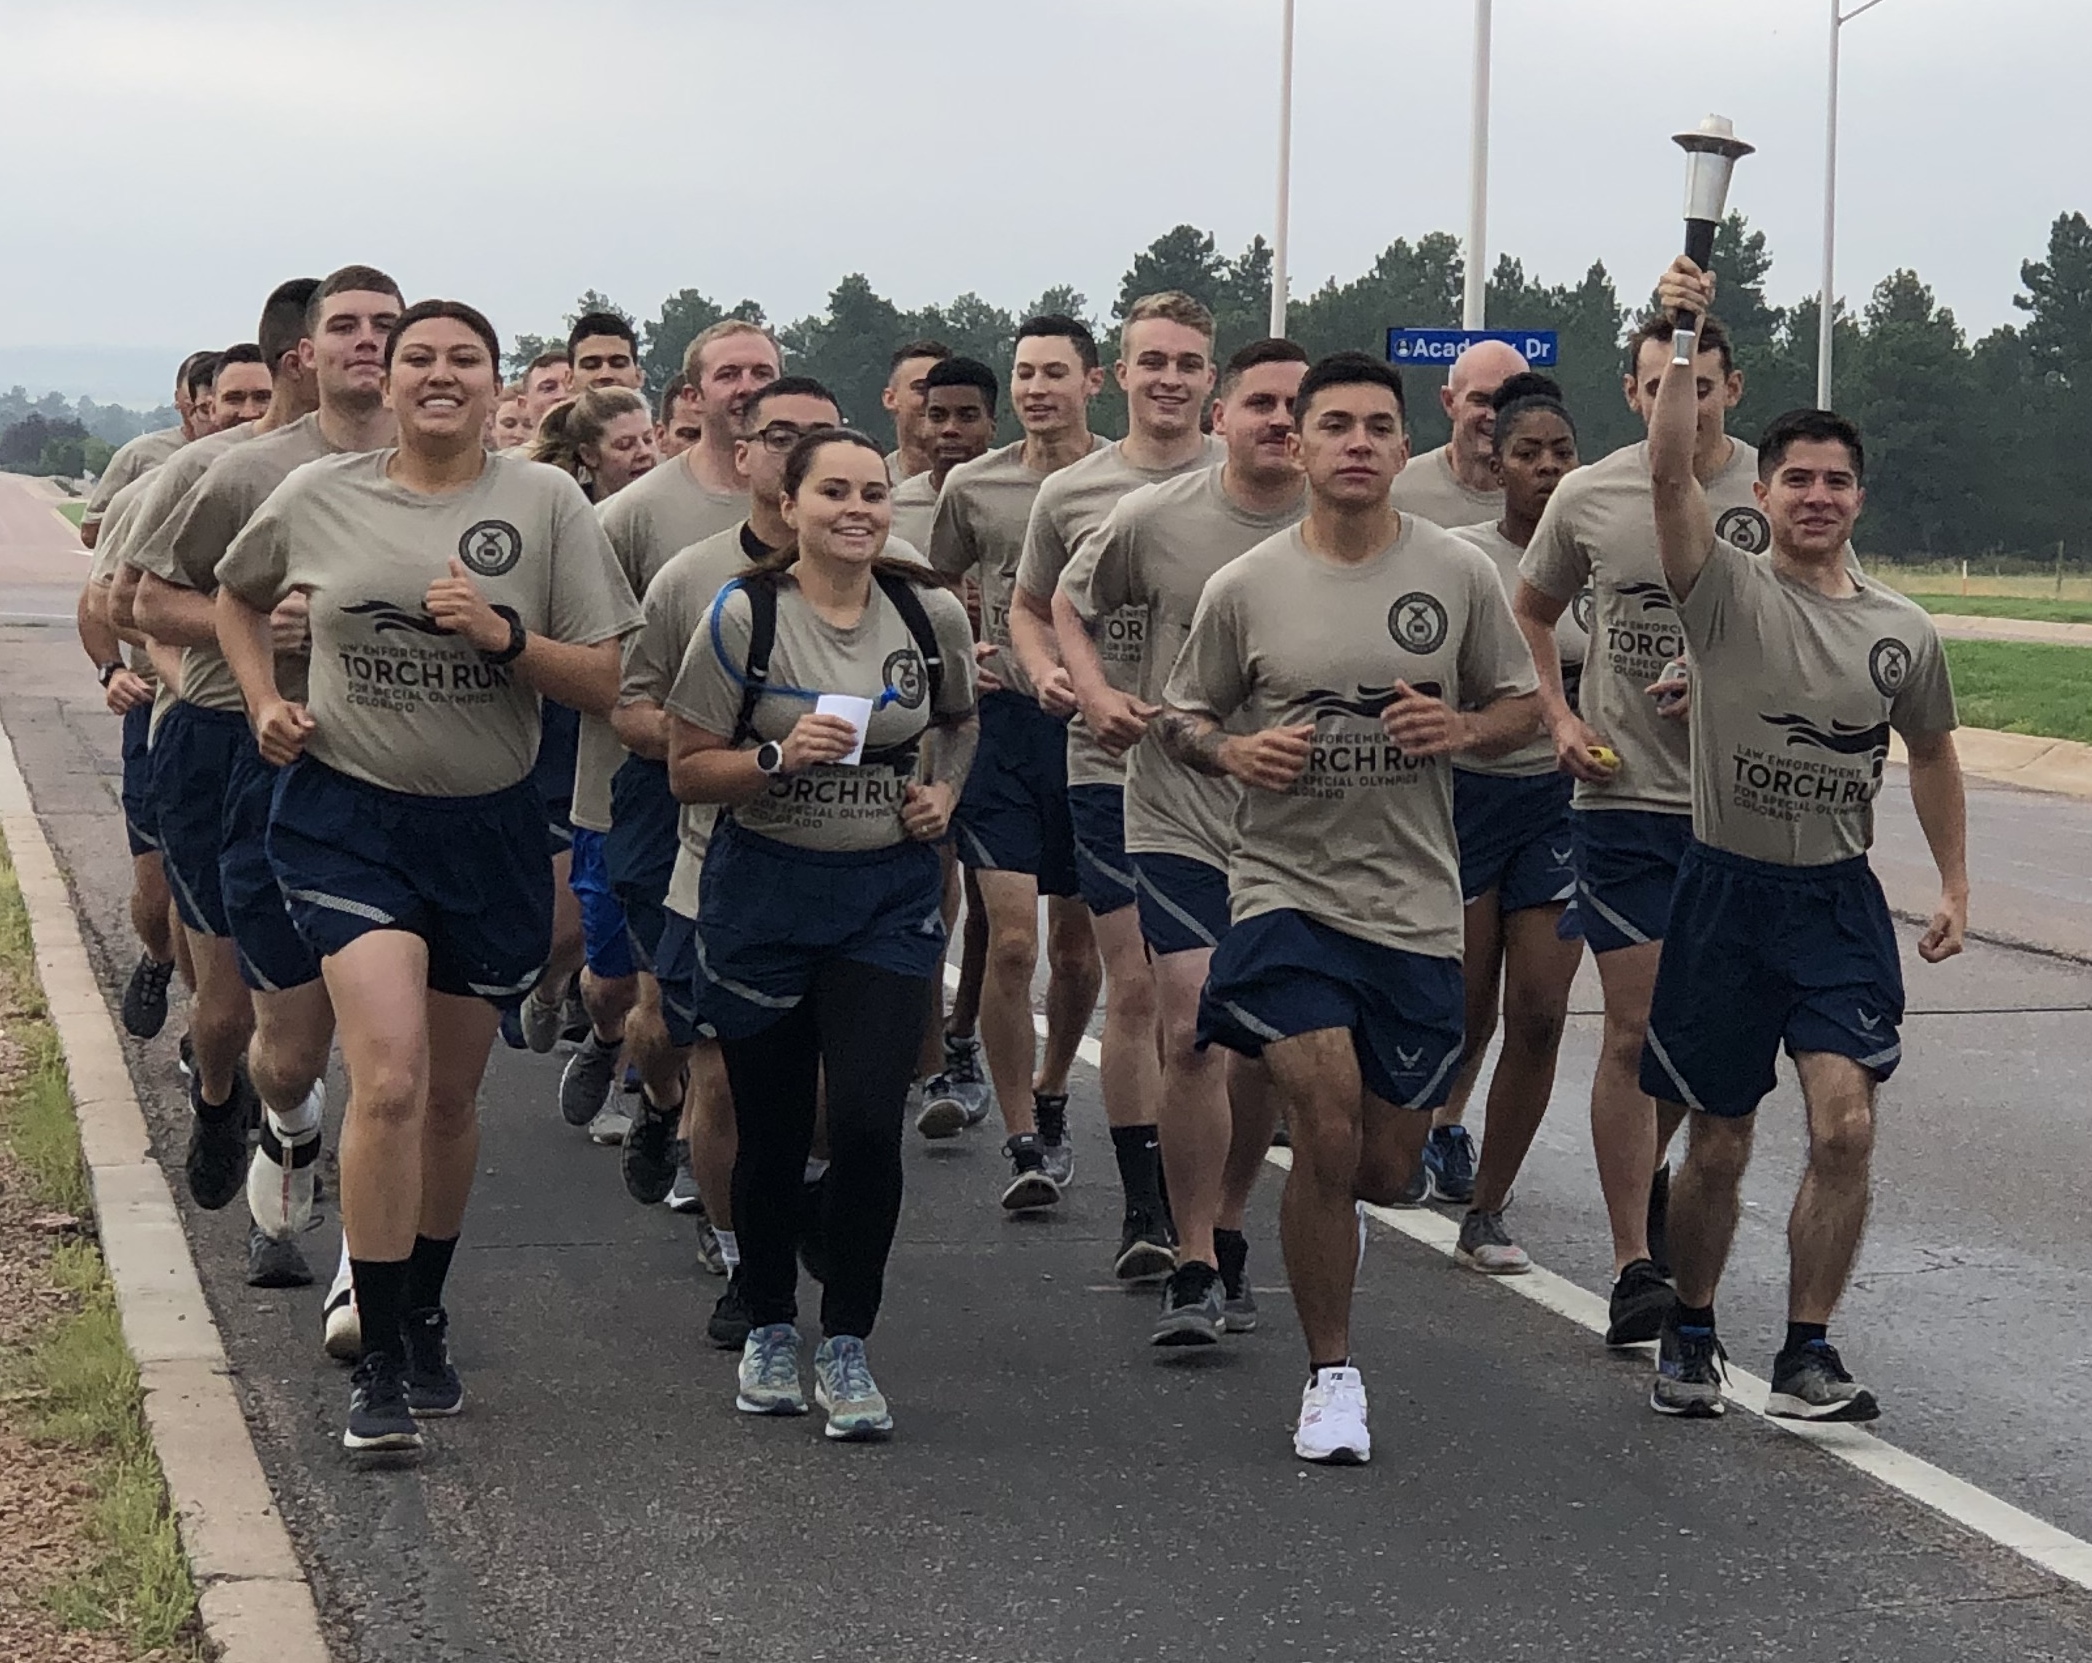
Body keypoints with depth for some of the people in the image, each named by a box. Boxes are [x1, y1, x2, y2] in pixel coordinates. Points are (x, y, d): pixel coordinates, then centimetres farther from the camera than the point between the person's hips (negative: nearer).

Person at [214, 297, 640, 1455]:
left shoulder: (546, 503, -3)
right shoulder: (317, 498, 0)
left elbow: (603, 683, -4)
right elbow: (238, 599, 20)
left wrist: (505, 635, -20)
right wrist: (263, 703, 5)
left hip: (488, 828, 2)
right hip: (348, 818, -1)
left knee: (450, 1097, 13)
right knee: (389, 1077, -18)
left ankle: (423, 1323, 35)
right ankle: (379, 1367, -10)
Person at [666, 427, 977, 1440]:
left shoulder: (932, 615, 1)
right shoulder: (744, 616, -7)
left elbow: (958, 720, 22)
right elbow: (687, 769, -4)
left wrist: (943, 789, 3)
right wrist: (780, 757, -20)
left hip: (890, 896, 1)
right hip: (765, 893, -1)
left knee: (868, 1123, -13)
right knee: (771, 1132, 7)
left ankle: (846, 1347, 3)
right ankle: (768, 1329, 30)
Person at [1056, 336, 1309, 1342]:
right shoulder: (1156, 521, -3)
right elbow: (1069, 605, 13)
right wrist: (1096, 695, -3)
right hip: (1180, 817, -2)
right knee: (1192, 1032, -12)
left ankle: (1226, 1230, 34)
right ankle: (1193, 1269, -4)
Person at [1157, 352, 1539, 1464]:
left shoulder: (1458, 573, 1)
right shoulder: (1244, 588, -1)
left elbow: (1519, 706, 12)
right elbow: (1181, 717, 10)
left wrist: (1461, 728, -10)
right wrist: (1232, 750, -12)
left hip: (1416, 906, 2)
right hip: (1287, 889, -2)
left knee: (1383, 1164, 7)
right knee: (1327, 1128, -17)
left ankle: (1328, 1219, 47)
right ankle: (1330, 1376, 0)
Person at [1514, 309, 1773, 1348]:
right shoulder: (1588, 499, 0)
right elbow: (1531, 613, 17)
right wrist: (1558, 718, 3)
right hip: (1625, 796, -1)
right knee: (1635, 1033, -5)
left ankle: (1646, 1174, 40)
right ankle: (1635, 1263, 1)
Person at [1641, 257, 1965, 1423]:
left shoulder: (1904, 632, 5)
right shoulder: (1728, 590, -4)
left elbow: (1933, 755, 19)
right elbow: (1672, 475, -20)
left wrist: (1956, 886, 15)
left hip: (1841, 901, 2)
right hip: (1725, 890, -2)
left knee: (1846, 1122, -14)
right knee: (1718, 1144, 7)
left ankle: (1808, 1353, -3)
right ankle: (1691, 1336, 28)